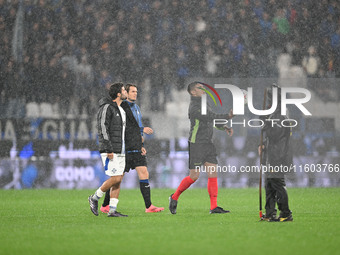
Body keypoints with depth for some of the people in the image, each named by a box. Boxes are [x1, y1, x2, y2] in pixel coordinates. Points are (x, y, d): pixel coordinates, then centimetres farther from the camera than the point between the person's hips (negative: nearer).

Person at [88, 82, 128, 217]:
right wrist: (109, 150, -22)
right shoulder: (107, 108, -11)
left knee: (118, 179, 3)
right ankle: (94, 198, 5)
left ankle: (112, 210, 4)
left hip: (120, 151, 9)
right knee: (116, 178, -13)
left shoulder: (121, 110, 17)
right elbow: (103, 129, -17)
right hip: (110, 151, -9)